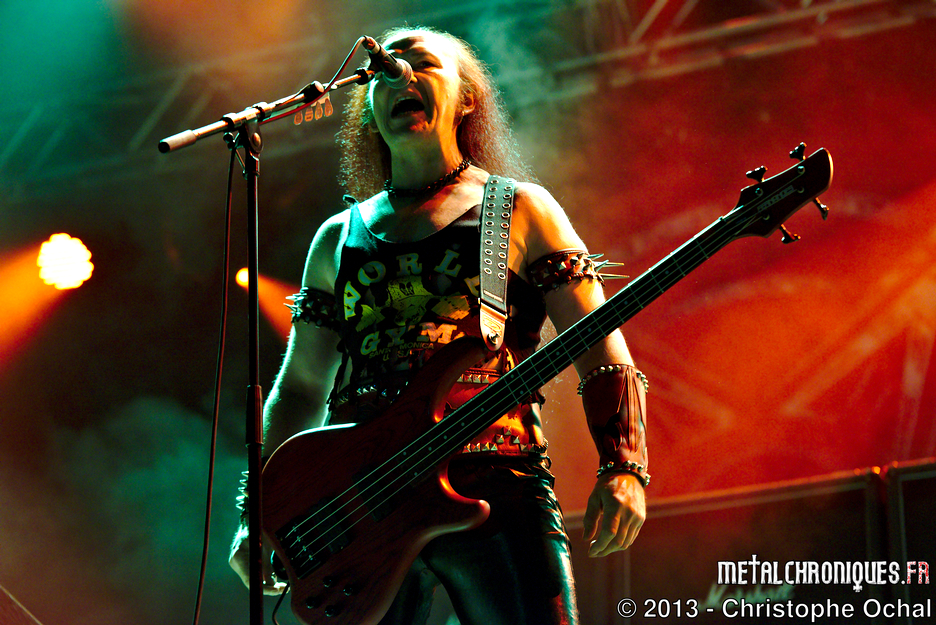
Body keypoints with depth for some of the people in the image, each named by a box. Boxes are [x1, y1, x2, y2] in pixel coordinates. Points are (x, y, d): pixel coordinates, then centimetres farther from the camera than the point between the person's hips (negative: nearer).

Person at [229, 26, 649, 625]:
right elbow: (300, 387, 22)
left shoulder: (519, 210, 11)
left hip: (498, 490, -3)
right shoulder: (339, 238, 21)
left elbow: (604, 356, 5)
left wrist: (622, 472, -11)